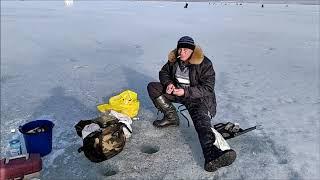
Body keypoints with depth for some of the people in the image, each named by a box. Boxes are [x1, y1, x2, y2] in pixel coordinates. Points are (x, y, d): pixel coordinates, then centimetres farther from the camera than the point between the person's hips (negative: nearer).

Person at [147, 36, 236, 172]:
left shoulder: (204, 64, -16)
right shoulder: (174, 60, -1)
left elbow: (208, 89, -19)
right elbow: (164, 72, 13)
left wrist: (186, 92, -30)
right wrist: (168, 83, -11)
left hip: (198, 96, -6)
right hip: (176, 91, 6)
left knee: (202, 120, -33)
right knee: (152, 87, -7)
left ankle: (211, 155, -52)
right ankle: (171, 117, -7)